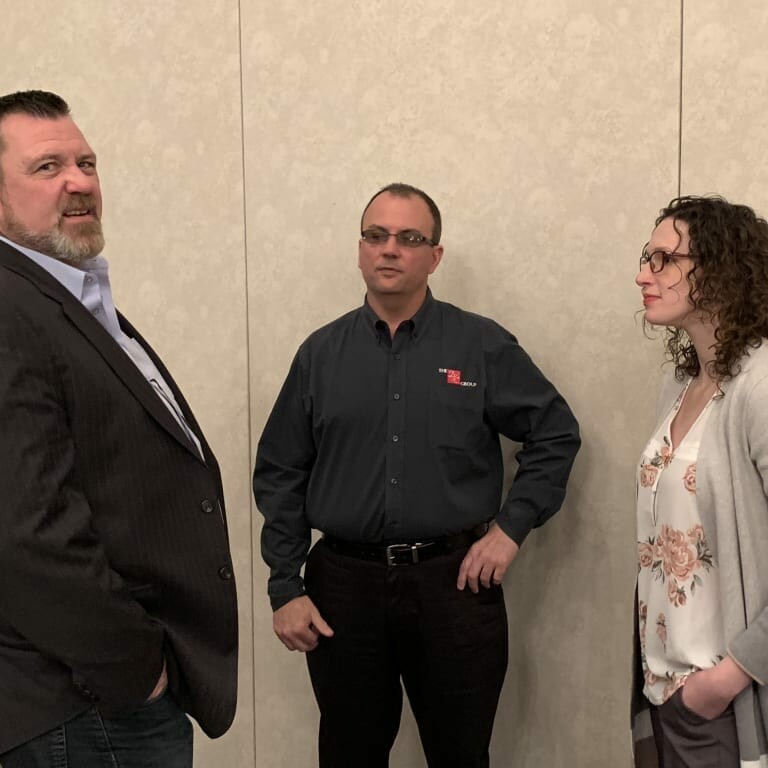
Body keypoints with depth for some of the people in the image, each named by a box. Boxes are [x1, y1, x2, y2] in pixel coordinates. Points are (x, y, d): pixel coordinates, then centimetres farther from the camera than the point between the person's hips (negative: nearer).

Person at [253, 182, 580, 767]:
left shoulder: (483, 345, -1)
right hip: (343, 584, 2)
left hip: (454, 581, -1)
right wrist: (286, 587, 0)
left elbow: (555, 434, 5)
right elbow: (280, 475, 5)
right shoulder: (321, 353, 4)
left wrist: (512, 526, -4)